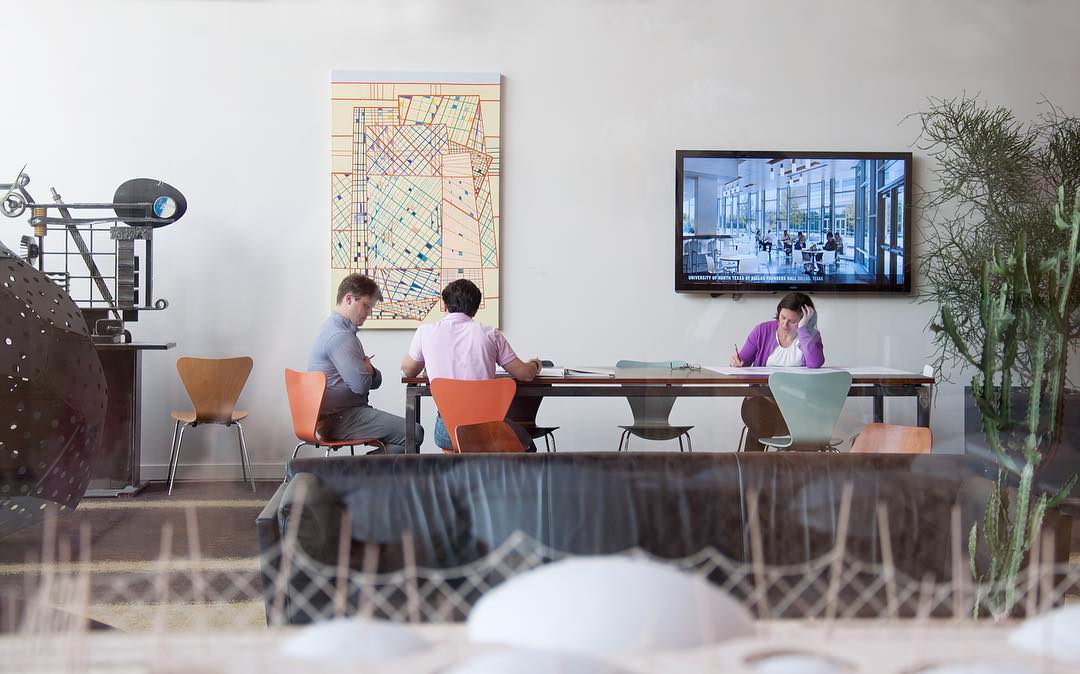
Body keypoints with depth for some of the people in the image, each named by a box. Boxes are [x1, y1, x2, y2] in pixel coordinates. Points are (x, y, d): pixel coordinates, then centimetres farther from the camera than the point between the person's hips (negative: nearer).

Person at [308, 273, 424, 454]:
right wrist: (368, 368, 1)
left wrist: (368, 369, -6)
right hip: (340, 419, -11)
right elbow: (361, 385, -22)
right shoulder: (340, 336, -16)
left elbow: (375, 380, 19)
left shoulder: (336, 328, 19)